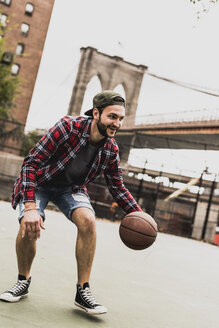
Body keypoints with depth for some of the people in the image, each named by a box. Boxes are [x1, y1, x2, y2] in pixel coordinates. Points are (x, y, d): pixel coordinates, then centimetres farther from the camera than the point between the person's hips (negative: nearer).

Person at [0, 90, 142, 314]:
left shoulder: (111, 150, -13)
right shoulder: (68, 127, -29)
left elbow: (118, 188, 2)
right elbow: (32, 162, -30)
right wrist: (30, 207, -38)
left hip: (72, 187, 3)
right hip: (39, 181, -3)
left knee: (87, 220, -26)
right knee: (29, 226, -26)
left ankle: (83, 292, -11)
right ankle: (23, 281, 5)